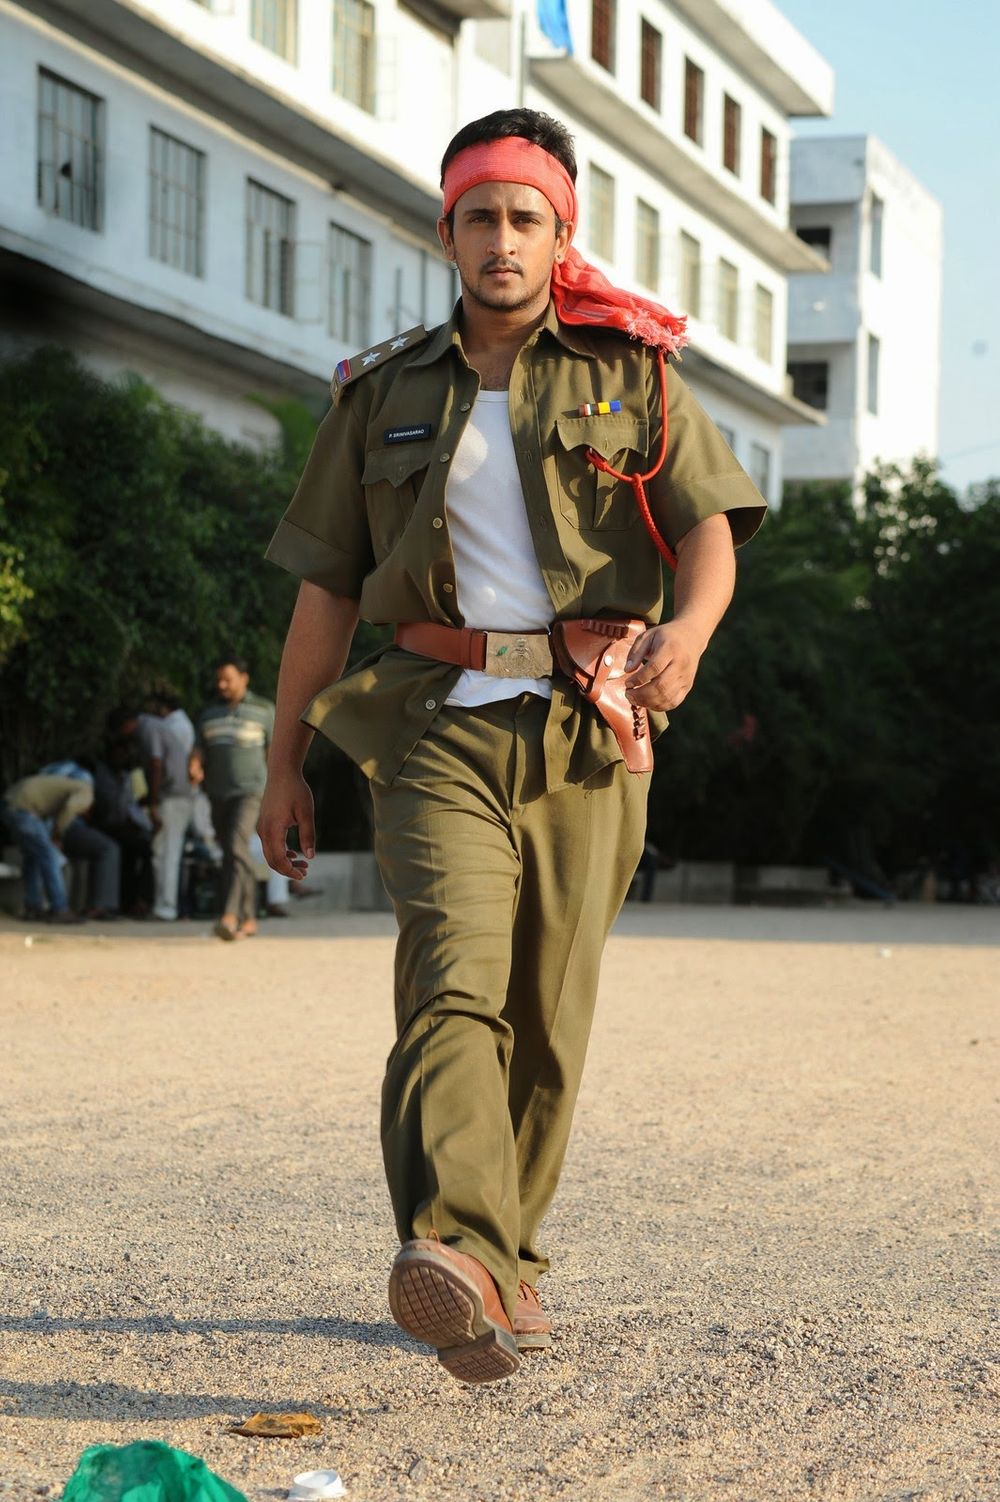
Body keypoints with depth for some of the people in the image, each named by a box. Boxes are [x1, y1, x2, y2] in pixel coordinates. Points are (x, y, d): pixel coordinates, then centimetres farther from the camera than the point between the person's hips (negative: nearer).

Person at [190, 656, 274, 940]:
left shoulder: (263, 710, 0)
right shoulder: (209, 712, 10)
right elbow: (199, 749, 8)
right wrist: (195, 767, -15)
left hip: (249, 791, -5)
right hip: (218, 793, 5)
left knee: (236, 846, -22)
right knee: (233, 854, 10)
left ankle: (230, 916, -30)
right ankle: (249, 919, 20)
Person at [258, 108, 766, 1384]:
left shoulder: (630, 373, 11)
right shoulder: (384, 395, 14)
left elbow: (710, 526, -2)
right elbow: (326, 587, 15)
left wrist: (689, 627, -24)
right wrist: (284, 759, 12)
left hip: (585, 726, 1)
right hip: (438, 721, 0)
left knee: (549, 1013, 3)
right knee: (452, 975, -20)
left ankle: (510, 1257, 19)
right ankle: (458, 1263, -36)